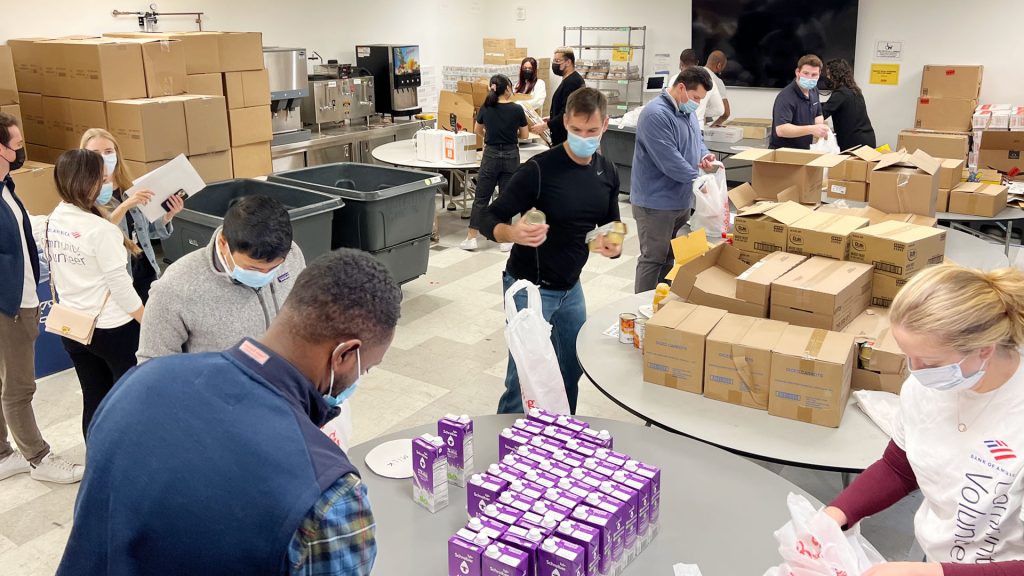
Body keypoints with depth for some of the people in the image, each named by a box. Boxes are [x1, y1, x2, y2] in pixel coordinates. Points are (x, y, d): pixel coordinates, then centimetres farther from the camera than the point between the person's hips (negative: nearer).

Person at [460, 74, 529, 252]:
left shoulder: (486, 108, -2)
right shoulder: (517, 109, -7)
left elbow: (478, 131, 13)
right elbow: (525, 135, 3)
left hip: (491, 155, 1)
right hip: (510, 156, -1)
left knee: (481, 197, 6)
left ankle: (471, 239, 8)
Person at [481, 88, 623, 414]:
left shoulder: (607, 173, 0)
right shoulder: (539, 169, -20)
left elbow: (611, 224, 11)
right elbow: (489, 220, -17)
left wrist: (614, 246, -14)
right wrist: (514, 233, -40)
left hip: (571, 288, 7)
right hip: (529, 289, -6)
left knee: (573, 369, 16)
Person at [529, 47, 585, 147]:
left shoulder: (572, 82, -17)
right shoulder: (571, 80, 18)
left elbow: (567, 113, -24)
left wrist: (545, 125, -21)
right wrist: (551, 118, 17)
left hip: (566, 138, -10)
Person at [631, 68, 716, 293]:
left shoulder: (687, 111, 9)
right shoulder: (656, 115, -22)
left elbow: (697, 140, 23)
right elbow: (670, 161, -26)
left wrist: (705, 155, -1)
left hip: (682, 199, 9)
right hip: (656, 202, -9)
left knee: (671, 257, 18)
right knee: (653, 259, -1)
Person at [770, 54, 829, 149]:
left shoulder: (813, 90, 9)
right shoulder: (786, 96, -17)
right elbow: (781, 130, -29)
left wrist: (819, 127, 1)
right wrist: (811, 129, -36)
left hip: (804, 152, 7)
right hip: (782, 152, -7)